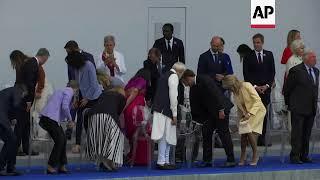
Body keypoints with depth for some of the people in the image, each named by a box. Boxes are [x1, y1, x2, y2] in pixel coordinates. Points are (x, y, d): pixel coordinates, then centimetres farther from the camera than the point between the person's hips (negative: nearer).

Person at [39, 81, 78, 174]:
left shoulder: (60, 91, 27)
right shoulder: (69, 92, -2)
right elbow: (65, 107, -15)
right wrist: (70, 120, -4)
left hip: (44, 117, 9)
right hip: (51, 118, -9)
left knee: (62, 140, 13)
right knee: (60, 141, -4)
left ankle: (62, 166, 15)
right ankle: (50, 167, -4)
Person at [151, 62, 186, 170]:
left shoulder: (165, 75, 21)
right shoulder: (174, 76, -6)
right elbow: (173, 96, -14)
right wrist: (174, 114, -12)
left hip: (159, 108, 9)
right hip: (165, 110, -9)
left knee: (167, 137, 11)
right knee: (164, 136, -7)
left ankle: (165, 161, 13)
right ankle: (161, 162, -8)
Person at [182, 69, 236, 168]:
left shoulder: (204, 79, -17)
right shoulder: (193, 88, 10)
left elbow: (216, 93, -22)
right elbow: (195, 105, 14)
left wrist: (221, 109, -24)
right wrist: (195, 119, 14)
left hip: (221, 108, -9)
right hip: (210, 112, 9)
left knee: (223, 133, -7)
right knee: (206, 133, 3)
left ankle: (231, 160, -1)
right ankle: (207, 160, 8)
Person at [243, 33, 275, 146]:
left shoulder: (269, 55, 10)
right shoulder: (248, 56, 3)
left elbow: (272, 72, 9)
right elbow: (246, 74, 0)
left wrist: (267, 85, -3)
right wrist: (255, 86, -8)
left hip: (265, 89, 2)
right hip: (252, 89, -2)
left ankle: (262, 139, 4)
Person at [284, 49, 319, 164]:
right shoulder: (296, 71, -10)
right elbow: (287, 89, -4)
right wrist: (289, 103, 4)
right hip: (298, 108, -7)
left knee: (307, 134, 10)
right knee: (297, 133, -5)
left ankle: (304, 156, 16)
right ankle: (294, 157, -1)